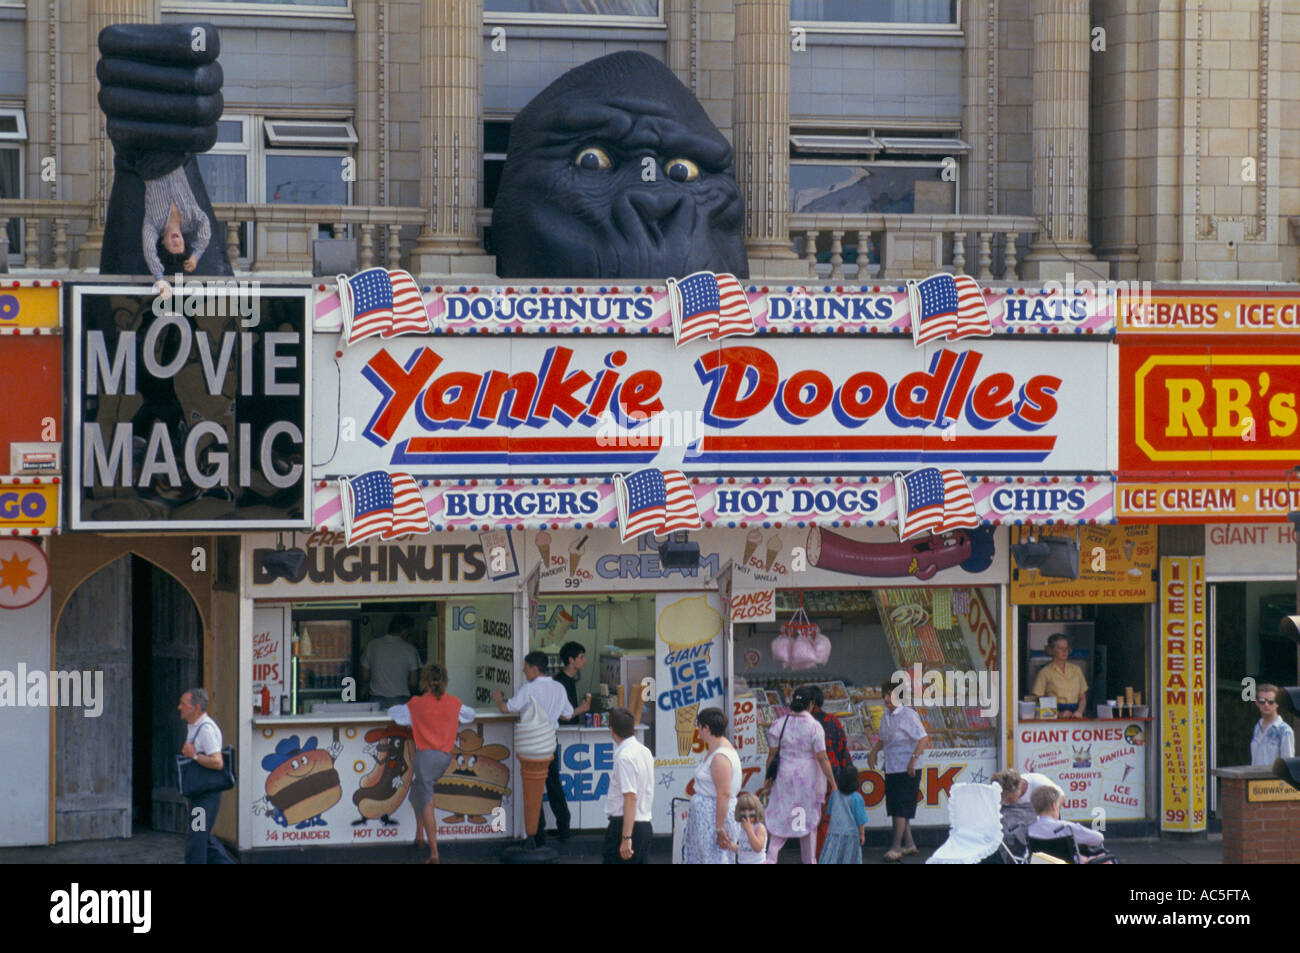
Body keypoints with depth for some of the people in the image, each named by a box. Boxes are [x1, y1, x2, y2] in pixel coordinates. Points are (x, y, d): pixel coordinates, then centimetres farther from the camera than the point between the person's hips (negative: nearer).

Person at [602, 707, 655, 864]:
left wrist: (626, 837, -23)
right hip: (645, 825, 9)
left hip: (626, 824, -9)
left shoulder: (624, 756, -16)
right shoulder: (645, 752, 11)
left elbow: (631, 798, -22)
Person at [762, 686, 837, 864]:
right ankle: (809, 860, 20)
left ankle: (770, 856, -4)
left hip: (785, 775, 2)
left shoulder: (779, 724, -6)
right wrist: (832, 783, -5)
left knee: (779, 816, 9)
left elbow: (772, 754, -2)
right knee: (809, 818, 11)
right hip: (808, 776, -2)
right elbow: (822, 758, -12)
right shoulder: (814, 727, -13)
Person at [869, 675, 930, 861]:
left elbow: (923, 738, -16)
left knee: (900, 808, -10)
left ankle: (896, 846, -8)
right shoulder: (886, 716, 11)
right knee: (895, 808, 11)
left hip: (907, 770, -8)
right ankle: (909, 844, 21)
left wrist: (914, 759, -24)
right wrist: (874, 751, 8)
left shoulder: (908, 715, -12)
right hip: (891, 768, 8)